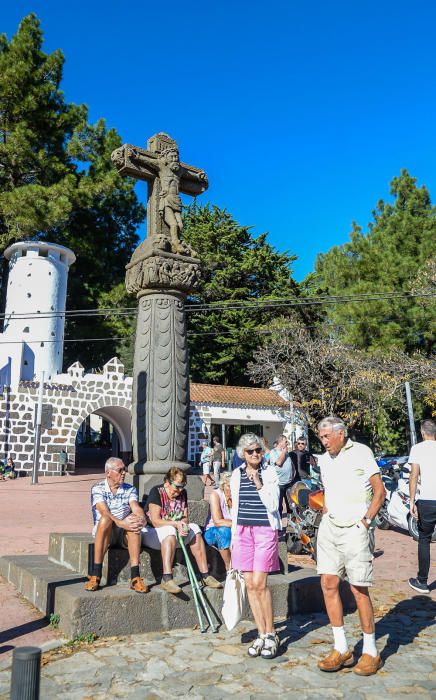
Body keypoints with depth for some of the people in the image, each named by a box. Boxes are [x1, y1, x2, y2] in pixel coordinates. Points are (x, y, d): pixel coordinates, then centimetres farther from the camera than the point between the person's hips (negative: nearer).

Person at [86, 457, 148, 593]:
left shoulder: (130, 489, 8)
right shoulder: (97, 488, -2)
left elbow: (137, 508, -11)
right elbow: (104, 512, -19)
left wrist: (142, 519, -35)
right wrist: (120, 523, -37)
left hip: (124, 535, 2)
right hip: (104, 532, -2)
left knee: (134, 521, -30)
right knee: (105, 520, -34)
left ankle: (135, 577, -35)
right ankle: (96, 575, -33)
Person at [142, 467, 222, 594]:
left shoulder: (182, 493, 7)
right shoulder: (156, 492, -13)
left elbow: (185, 517, 8)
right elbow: (155, 521, -19)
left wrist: (183, 524, -15)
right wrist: (176, 524, -28)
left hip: (175, 531, 7)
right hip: (152, 533, -6)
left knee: (194, 528, -14)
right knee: (170, 531, -35)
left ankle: (205, 575, -15)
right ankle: (166, 579, -42)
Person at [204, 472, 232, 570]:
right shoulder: (216, 495, -15)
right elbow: (218, 521, -24)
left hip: (233, 533, 4)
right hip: (213, 532, -3)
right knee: (224, 530, -35)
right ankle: (229, 569, -20)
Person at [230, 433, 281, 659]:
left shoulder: (270, 472, -3)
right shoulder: (237, 475, 8)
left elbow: (273, 505, -8)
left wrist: (259, 485, -18)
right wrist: (233, 536, 15)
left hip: (265, 530, -4)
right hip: (243, 531, 4)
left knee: (259, 583, -8)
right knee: (250, 585, 6)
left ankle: (271, 635, 10)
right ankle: (261, 635, 19)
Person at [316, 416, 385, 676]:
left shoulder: (361, 452, -5)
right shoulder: (325, 459, 12)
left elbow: (379, 491, -5)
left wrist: (366, 520, -10)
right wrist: (325, 516, 11)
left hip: (355, 530, -6)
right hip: (329, 528, 6)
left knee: (359, 589, -1)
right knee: (329, 583, 4)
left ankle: (371, 652, 16)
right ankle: (342, 649, 17)